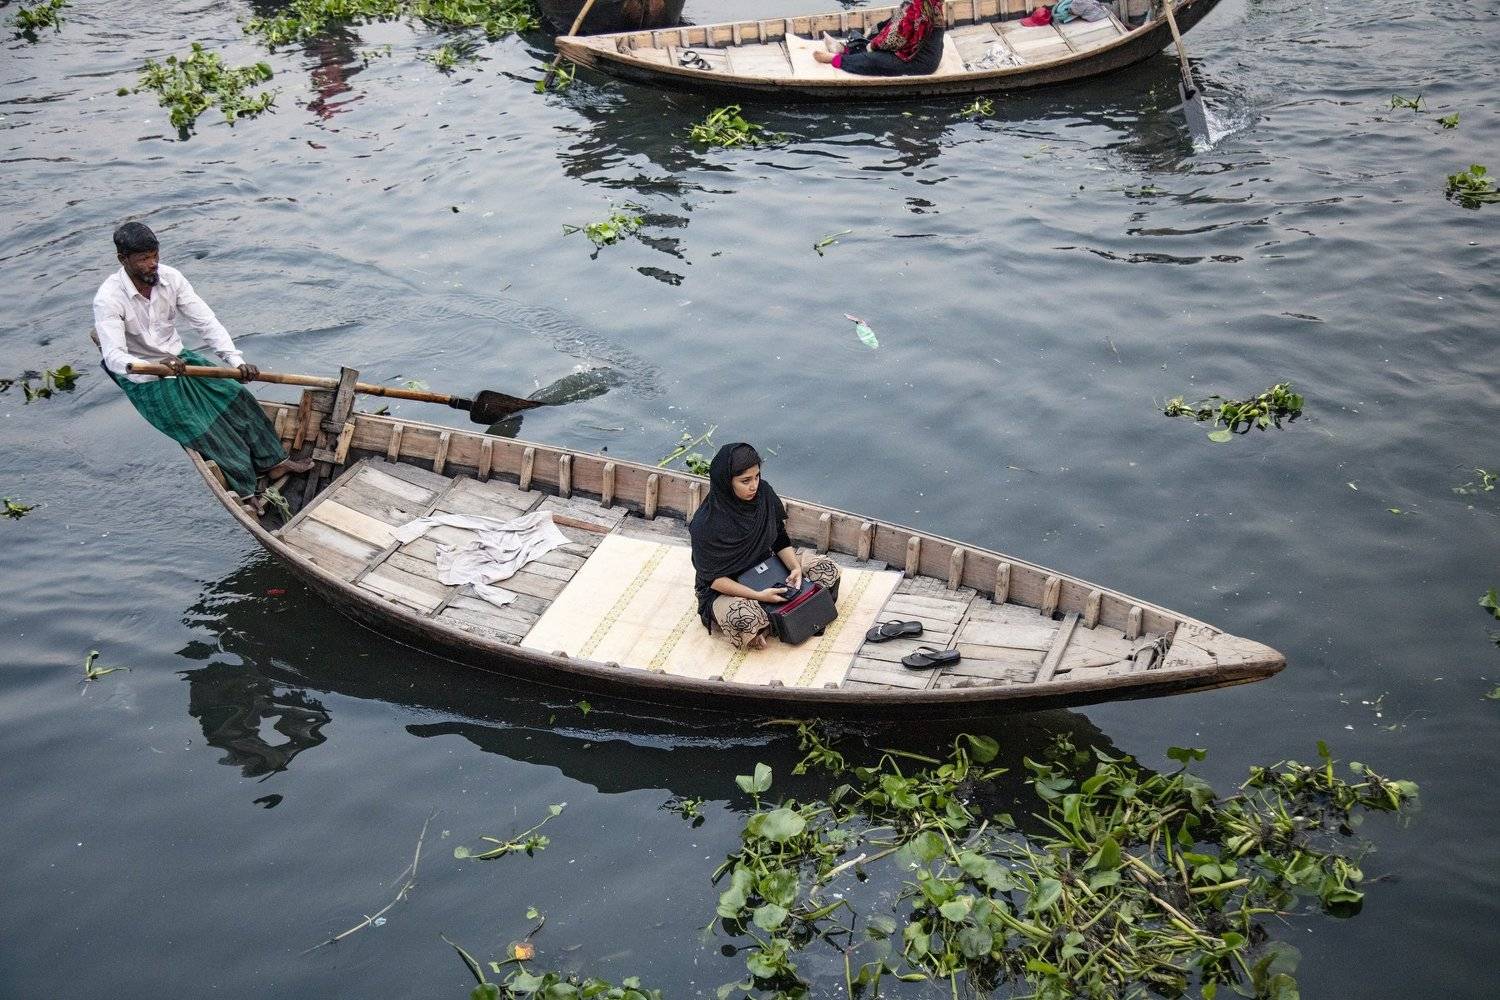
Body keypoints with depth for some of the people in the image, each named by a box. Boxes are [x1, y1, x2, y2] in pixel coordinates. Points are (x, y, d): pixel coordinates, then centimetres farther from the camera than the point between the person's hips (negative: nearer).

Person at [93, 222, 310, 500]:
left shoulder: (170, 278, -11)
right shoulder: (108, 299, -25)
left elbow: (206, 322, -13)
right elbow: (113, 356, -34)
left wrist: (236, 361, -26)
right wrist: (155, 367, -54)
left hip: (179, 359, 6)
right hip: (145, 380, -6)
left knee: (237, 397, -4)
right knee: (203, 431, -16)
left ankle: (273, 462, 10)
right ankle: (244, 494, -3)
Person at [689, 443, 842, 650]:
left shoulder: (764, 494, -9)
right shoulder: (706, 523, -25)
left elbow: (781, 539, 4)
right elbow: (713, 578, -20)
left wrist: (796, 567, -14)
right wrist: (758, 596, -27)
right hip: (725, 591, -6)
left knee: (826, 567, -5)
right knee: (745, 616, -40)